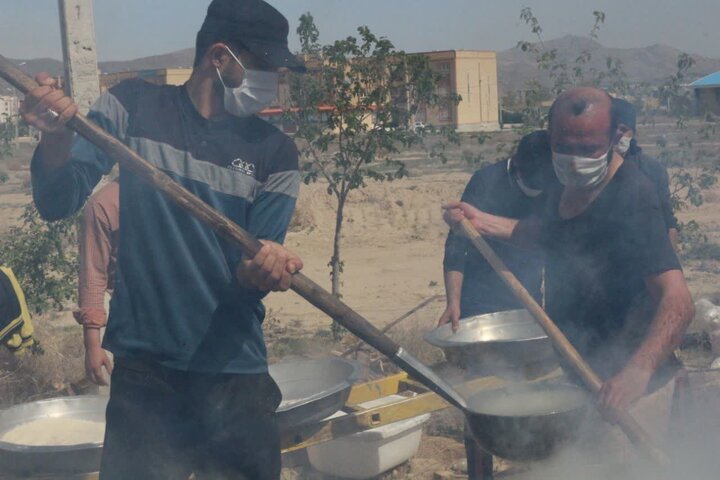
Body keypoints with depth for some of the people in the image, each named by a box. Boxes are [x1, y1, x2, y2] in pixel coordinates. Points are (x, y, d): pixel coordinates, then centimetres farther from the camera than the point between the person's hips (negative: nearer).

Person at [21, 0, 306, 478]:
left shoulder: (274, 151, 2)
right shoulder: (134, 107, 0)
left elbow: (257, 267, -1)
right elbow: (59, 202, -5)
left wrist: (264, 269, -26)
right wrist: (57, 136, -26)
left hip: (234, 372, 1)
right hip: (143, 367, -1)